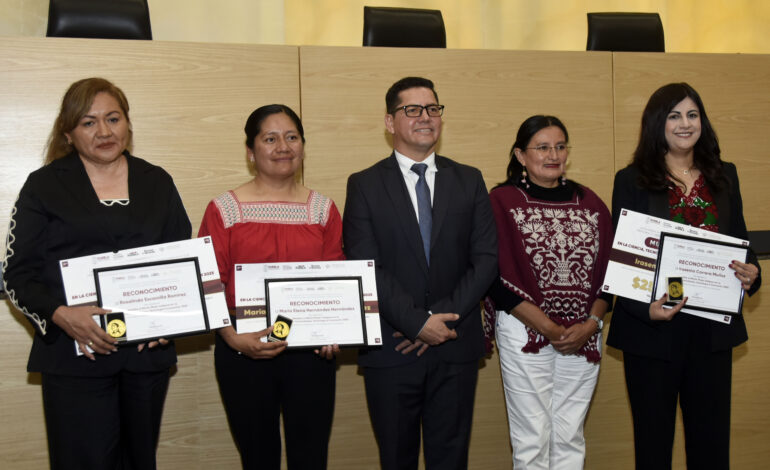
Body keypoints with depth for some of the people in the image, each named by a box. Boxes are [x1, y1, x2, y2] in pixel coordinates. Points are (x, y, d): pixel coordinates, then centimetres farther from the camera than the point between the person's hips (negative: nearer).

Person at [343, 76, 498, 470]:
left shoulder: (469, 181, 8)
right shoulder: (364, 185, 1)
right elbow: (366, 267, -8)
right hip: (391, 349, -1)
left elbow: (486, 257, 1)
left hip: (455, 347, 2)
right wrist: (417, 322, -16)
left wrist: (444, 317, -11)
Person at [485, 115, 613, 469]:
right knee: (531, 440, 3)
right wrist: (549, 328, -13)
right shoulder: (503, 201, -3)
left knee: (570, 439, 12)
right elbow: (498, 277, -8)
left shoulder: (589, 203, 11)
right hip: (524, 335, -4)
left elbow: (609, 270, 9)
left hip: (583, 337, 4)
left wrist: (591, 323, -6)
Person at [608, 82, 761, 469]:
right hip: (653, 330, -3)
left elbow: (740, 241, 14)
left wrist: (751, 272, -9)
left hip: (713, 329, 4)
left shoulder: (724, 176, 9)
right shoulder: (632, 180, -3)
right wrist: (645, 308, -20)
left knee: (712, 438, 11)